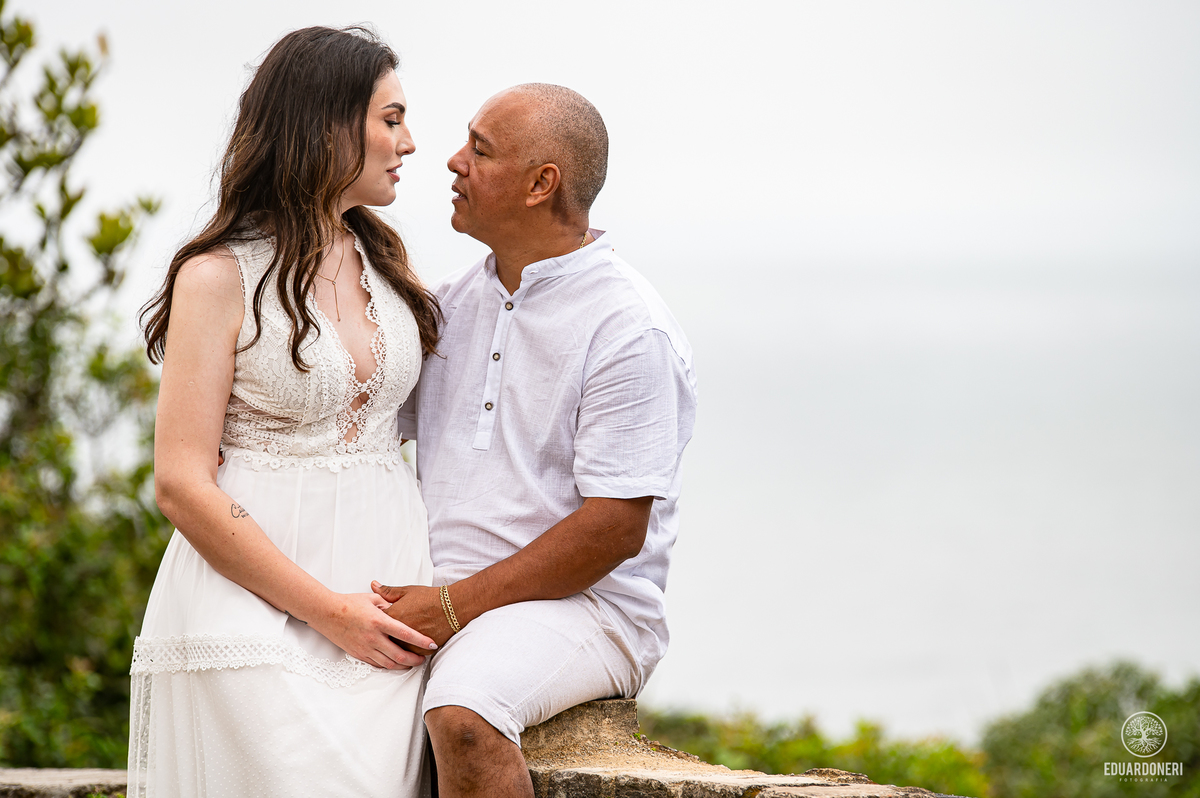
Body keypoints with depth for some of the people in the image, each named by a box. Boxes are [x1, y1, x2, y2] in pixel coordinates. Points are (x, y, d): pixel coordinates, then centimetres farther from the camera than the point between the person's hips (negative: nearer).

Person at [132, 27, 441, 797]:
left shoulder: (387, 258, 14)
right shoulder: (220, 277, -5)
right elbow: (183, 485, -10)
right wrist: (326, 610, -13)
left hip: (385, 588, 5)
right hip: (258, 601, -5)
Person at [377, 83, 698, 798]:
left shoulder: (629, 330, -10)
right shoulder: (454, 302, 15)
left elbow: (616, 527, -16)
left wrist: (456, 605, -18)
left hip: (582, 607, -7)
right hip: (442, 602, 7)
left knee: (462, 712, -36)